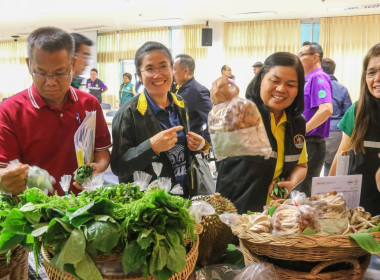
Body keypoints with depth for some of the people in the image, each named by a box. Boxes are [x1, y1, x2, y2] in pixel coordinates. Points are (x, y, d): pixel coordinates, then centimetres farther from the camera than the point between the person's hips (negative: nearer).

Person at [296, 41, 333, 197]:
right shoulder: (308, 79, 17)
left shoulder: (318, 77, -12)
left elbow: (326, 109, -26)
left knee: (302, 194, -4)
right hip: (303, 143, 10)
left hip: (311, 144, -10)